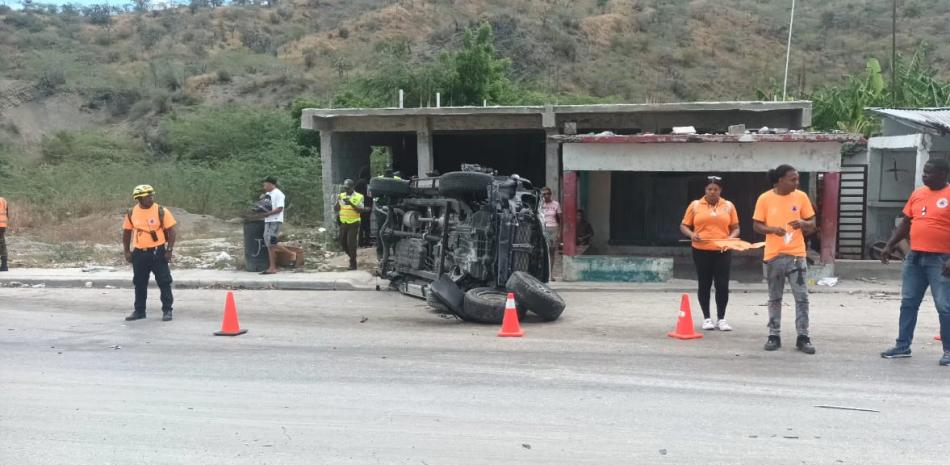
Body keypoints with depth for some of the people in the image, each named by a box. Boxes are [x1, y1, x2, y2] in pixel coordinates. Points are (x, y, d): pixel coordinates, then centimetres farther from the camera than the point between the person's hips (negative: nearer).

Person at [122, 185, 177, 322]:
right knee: (139, 283, 12)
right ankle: (139, 311, 24)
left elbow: (171, 231, -5)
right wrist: (127, 251, 9)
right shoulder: (132, 213, 2)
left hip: (158, 252, -3)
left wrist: (169, 250, -10)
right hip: (139, 253, 3)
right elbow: (126, 232, 13)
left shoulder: (161, 211, -7)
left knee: (164, 282, -2)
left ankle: (167, 310, 7)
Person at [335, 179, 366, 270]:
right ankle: (352, 257, 33)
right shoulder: (341, 196, 8)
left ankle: (353, 264, 3)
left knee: (351, 243, -8)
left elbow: (361, 210, -17)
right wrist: (338, 201, -14)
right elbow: (335, 209, 6)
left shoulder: (359, 197, -6)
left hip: (353, 224, -5)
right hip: (343, 223, 5)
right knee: (342, 243, 10)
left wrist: (351, 203, -28)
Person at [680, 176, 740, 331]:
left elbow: (735, 228, 10)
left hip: (722, 252, 1)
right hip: (701, 251, 0)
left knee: (722, 285, -1)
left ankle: (721, 318, 12)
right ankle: (706, 318, 16)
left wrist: (731, 238, -10)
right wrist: (691, 235, -14)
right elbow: (684, 226, 6)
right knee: (704, 285, 6)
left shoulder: (729, 206, 7)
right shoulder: (695, 205, 4)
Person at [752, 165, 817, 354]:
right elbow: (756, 225, 0)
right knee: (774, 298, 9)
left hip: (796, 254, 1)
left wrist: (802, 223, -16)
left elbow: (812, 224, 7)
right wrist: (772, 229, -19)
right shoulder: (765, 198, -4)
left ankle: (803, 337, 5)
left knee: (802, 297, -1)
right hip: (773, 255, 0)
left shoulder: (801, 197, 0)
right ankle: (774, 335, 17)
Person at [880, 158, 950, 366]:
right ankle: (903, 345, 18)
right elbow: (906, 223, 17)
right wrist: (890, 245, 11)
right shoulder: (917, 194, 10)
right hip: (914, 257, 6)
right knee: (908, 303, 10)